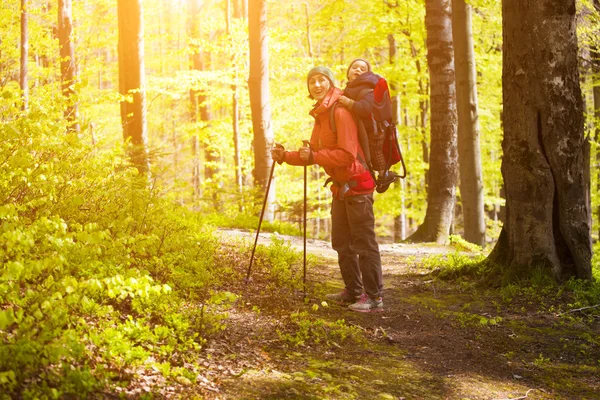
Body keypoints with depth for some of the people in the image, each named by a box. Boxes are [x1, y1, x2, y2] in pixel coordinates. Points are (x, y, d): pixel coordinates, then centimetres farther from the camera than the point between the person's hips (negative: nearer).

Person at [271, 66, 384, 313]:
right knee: (342, 243, 16)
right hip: (340, 186, 10)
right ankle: (353, 292, 26)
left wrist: (314, 156, -23)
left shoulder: (340, 112, -16)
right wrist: (286, 156, 7)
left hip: (356, 185, -10)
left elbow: (347, 154, -23)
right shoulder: (320, 116, 13)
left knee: (364, 243, -7)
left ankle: (375, 298, -2)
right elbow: (313, 154, 17)